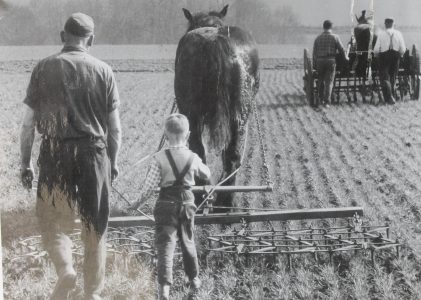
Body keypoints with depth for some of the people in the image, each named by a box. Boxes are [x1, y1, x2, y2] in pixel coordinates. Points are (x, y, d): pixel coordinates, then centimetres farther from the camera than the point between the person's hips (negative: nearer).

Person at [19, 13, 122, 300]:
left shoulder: (44, 68, 0)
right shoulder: (103, 71, 1)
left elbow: (29, 122, -1)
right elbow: (115, 127, 2)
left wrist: (26, 162, 7)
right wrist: (113, 162, 13)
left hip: (55, 153, -1)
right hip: (94, 152, 1)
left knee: (52, 220, 13)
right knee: (95, 227, 12)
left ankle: (65, 268, -13)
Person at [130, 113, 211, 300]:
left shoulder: (159, 158, -11)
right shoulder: (193, 158, -4)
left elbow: (150, 185, -10)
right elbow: (207, 175, 13)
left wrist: (139, 202, 5)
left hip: (166, 204, -3)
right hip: (187, 203, 3)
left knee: (165, 245, -5)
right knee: (188, 243, 20)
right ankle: (194, 279, 35)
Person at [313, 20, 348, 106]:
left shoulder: (318, 38, 6)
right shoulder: (335, 37, -1)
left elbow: (314, 53, 6)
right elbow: (341, 49, 2)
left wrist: (315, 65, 12)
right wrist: (345, 58, 19)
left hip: (319, 61, 2)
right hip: (331, 60, -2)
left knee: (320, 80, 16)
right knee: (329, 81, 0)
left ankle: (321, 99, 23)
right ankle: (327, 101, -6)